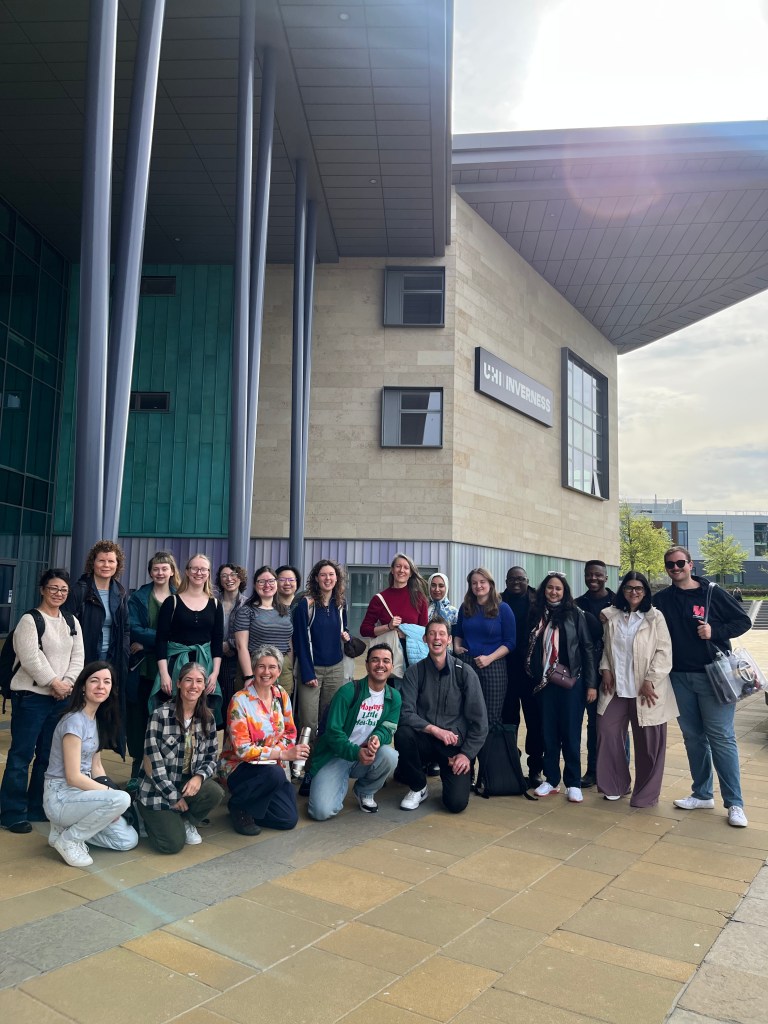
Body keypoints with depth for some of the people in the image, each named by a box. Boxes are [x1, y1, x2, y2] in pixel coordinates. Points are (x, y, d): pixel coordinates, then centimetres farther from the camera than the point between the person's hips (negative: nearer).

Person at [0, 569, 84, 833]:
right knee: (21, 755, -3)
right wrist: (54, 682, -15)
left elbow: (77, 656, 7)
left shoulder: (72, 622, 11)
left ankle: (38, 808, 22)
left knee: (49, 755, 11)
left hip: (61, 697, 6)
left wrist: (68, 683, -8)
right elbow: (31, 657, -16)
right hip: (31, 696, -6)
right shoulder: (30, 619, -7)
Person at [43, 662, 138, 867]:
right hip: (61, 797, -8)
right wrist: (111, 794, -16)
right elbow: (73, 777, -21)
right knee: (121, 799, -30)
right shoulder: (74, 721, -20)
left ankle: (67, 828, 13)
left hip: (81, 791, 8)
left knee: (128, 839, 2)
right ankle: (68, 840, -9)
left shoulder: (98, 719, 7)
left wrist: (107, 788, -6)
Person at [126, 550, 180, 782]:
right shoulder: (138, 598, 6)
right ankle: (138, 772, 15)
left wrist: (147, 641, -7)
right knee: (141, 718, 3)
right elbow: (134, 630, -5)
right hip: (144, 667, 0)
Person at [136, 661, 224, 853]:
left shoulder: (207, 718, 0)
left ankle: (187, 822, 4)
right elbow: (153, 761, -16)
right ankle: (151, 816, 16)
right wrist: (173, 795, -14)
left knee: (215, 792, -28)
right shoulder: (161, 714, -16)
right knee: (173, 843, -18)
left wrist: (199, 776, -20)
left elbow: (213, 757, 2)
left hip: (189, 784, 4)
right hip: (159, 789, -4)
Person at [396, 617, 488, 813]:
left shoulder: (465, 672, -5)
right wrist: (434, 729, -25)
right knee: (403, 733, -32)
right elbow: (406, 714, -12)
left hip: (455, 744, -1)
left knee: (456, 803, -19)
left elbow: (479, 721, -3)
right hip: (424, 740, 1)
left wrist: (467, 754, -9)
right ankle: (418, 788, -4)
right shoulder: (415, 672, -3)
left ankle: (464, 774, 18)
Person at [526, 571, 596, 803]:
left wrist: (591, 684, -7)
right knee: (549, 732, 9)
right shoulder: (537, 614, 5)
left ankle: (573, 783, 12)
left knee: (570, 733, 3)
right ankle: (551, 779, 20)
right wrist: (534, 677, 3)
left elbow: (586, 649, -4)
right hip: (545, 682, 3)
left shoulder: (575, 613, -4)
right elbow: (532, 649, 10)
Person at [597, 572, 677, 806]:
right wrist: (605, 669, -1)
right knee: (607, 733, 3)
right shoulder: (612, 616, 8)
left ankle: (646, 794, 19)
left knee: (648, 743, 4)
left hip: (646, 689, -3)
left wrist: (650, 681, -14)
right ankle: (616, 784, 23)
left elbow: (664, 652, -8)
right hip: (617, 688, 4)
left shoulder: (655, 617, -4)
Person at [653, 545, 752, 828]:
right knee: (693, 737, 11)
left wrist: (715, 631, -13)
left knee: (721, 737, -3)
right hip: (680, 677, 4)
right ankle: (702, 794, 23)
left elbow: (743, 621, 1)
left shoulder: (713, 593, -1)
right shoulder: (661, 600, 7)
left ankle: (735, 803, 4)